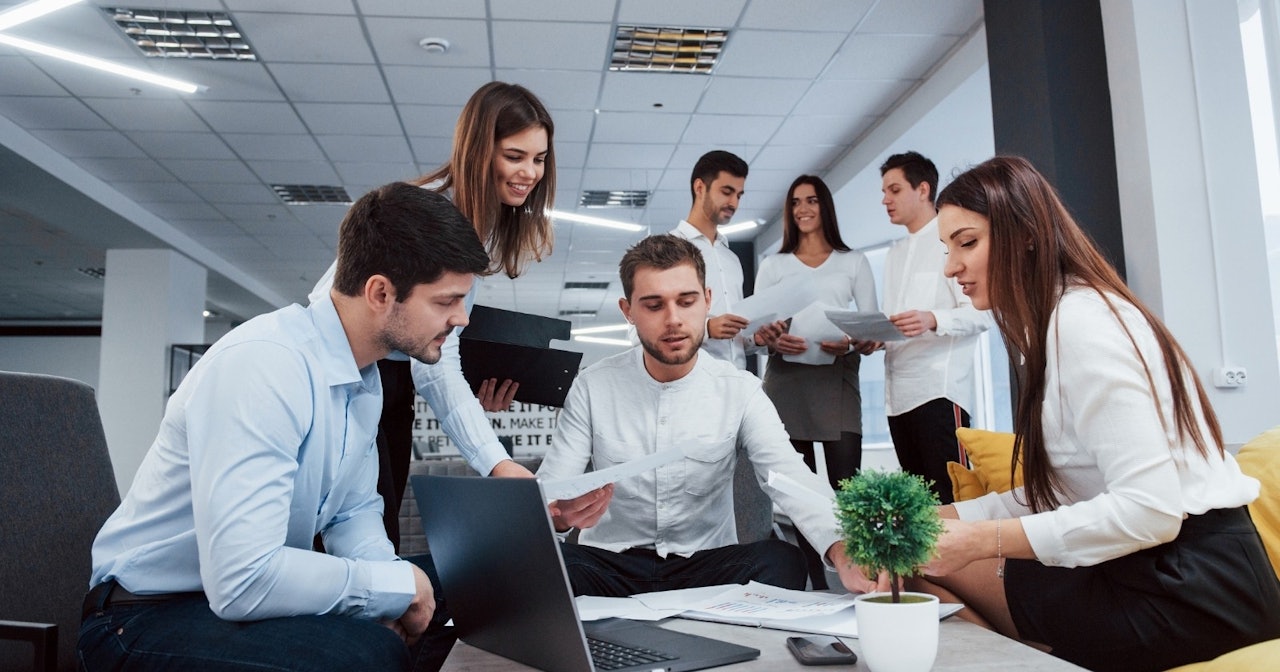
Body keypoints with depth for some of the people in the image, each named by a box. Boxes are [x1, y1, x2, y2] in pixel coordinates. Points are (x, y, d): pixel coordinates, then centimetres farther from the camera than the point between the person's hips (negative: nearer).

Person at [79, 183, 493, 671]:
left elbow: (353, 511, 8)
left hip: (254, 589, 8)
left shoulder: (365, 375, 0)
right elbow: (243, 580, -34)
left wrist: (389, 586, -12)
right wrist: (396, 586, -22)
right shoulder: (263, 365, -28)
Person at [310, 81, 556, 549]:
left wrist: (478, 390, -14)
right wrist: (496, 462, -36)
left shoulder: (485, 221, 3)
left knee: (384, 532, 12)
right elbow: (434, 362, -30)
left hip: (391, 374, 8)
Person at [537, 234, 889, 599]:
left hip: (708, 563, 0)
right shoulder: (593, 386, -3)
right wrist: (559, 513, -32)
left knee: (782, 560, -29)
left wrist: (841, 549, -36)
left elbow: (793, 481, -15)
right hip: (610, 564, 0)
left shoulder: (739, 391, -4)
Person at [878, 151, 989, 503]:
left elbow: (980, 312, -8)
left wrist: (933, 320, -25)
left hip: (939, 389, -7)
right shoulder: (894, 254, 23)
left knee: (953, 495, -10)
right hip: (898, 393, 7)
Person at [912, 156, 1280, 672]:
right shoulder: (1051, 325, 12)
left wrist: (982, 541, -22)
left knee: (944, 568, -13)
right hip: (1156, 570, 9)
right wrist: (940, 517, 2)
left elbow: (1150, 509, -24)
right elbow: (1055, 492, 9)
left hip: (1193, 590, -9)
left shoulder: (1081, 322, -17)